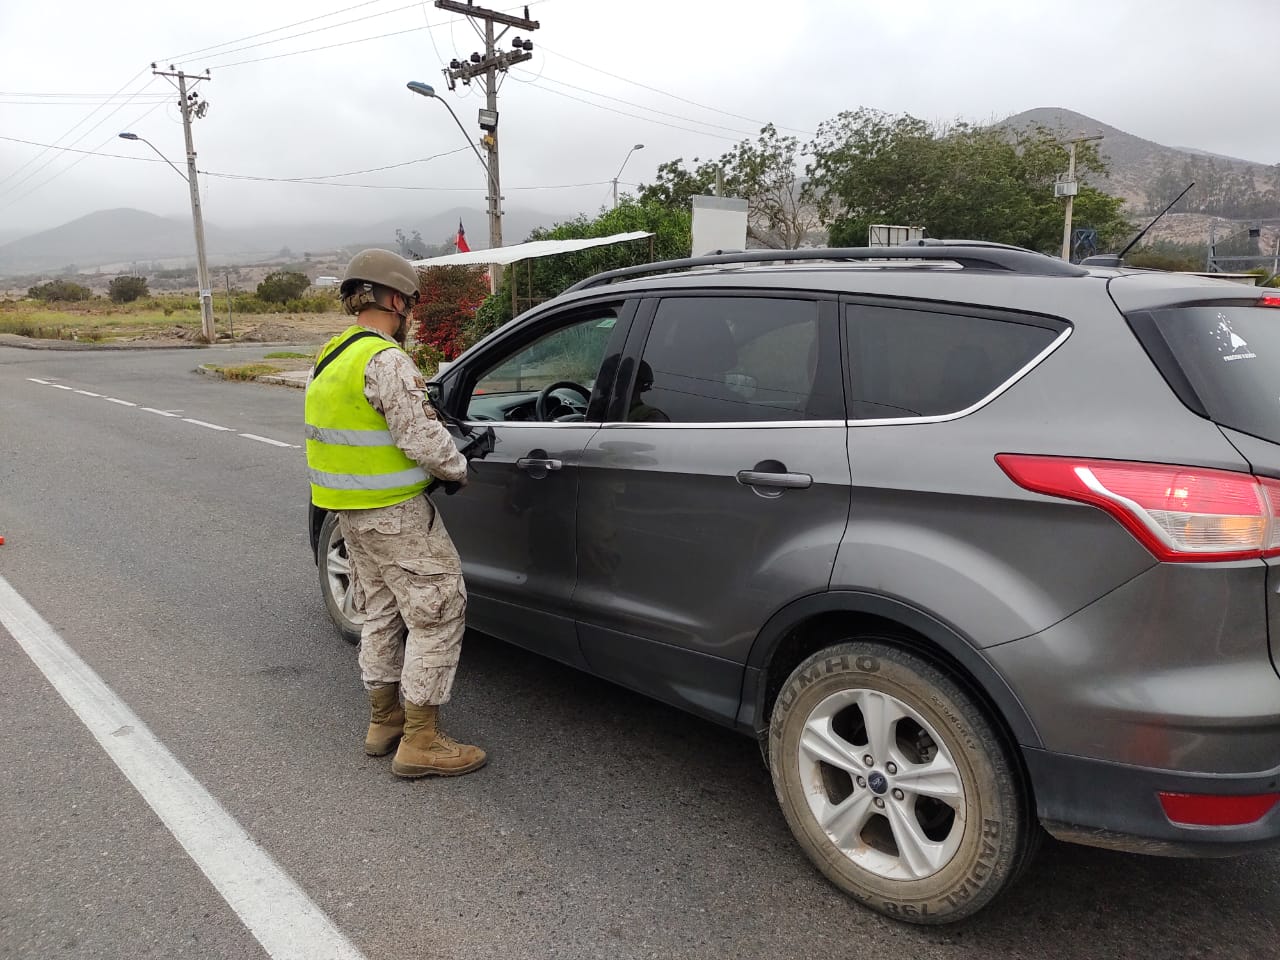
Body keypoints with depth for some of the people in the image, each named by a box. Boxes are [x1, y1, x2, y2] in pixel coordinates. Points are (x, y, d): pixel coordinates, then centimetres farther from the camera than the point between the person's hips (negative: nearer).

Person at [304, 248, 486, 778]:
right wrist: (457, 468, -5)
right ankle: (420, 742, 3)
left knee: (383, 613, 20)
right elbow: (420, 436, -23)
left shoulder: (331, 356, 12)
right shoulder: (385, 359, -20)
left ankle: (383, 721, 32)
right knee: (438, 614, -2)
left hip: (350, 511, 10)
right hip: (393, 513, -10)